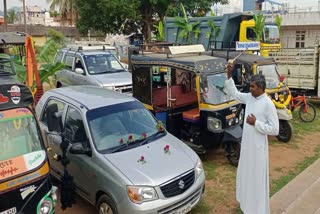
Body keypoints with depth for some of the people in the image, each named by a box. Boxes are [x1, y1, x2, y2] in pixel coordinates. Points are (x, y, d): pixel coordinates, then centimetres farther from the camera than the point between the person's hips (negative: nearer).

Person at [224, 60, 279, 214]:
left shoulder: (268, 104, -19)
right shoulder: (249, 98, 1)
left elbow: (275, 130, -19)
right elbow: (233, 93, 11)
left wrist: (256, 123, -21)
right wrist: (229, 75, -1)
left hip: (258, 147, -8)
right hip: (246, 144, 8)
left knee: (257, 179, 4)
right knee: (246, 175, 22)